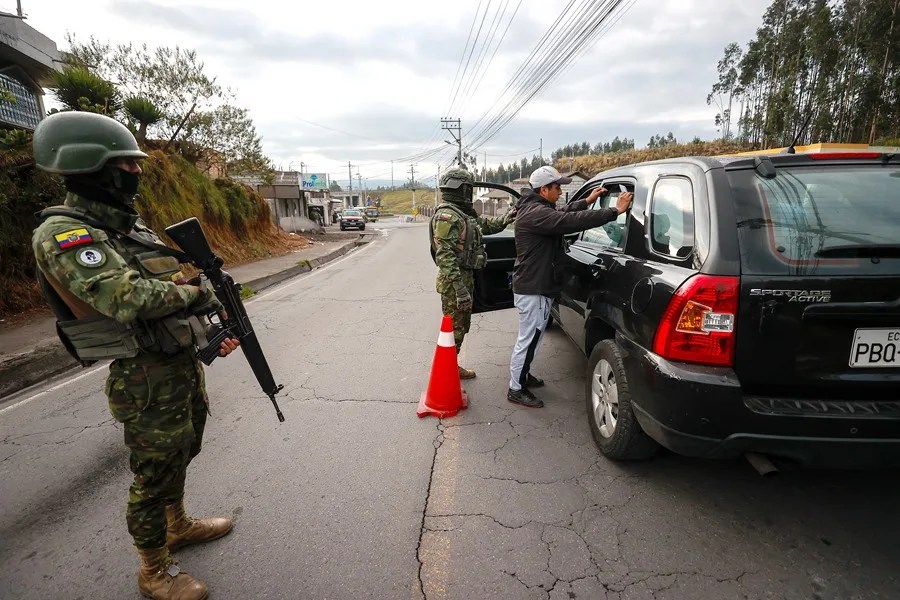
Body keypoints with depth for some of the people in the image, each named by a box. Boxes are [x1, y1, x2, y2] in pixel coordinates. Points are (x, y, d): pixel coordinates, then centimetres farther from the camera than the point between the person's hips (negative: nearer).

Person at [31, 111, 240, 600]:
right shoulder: (63, 234, -18)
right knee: (156, 474, 8)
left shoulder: (130, 224, 9)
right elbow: (128, 298, -32)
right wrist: (193, 292, -16)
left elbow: (177, 280, 14)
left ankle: (178, 526, 49)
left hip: (185, 363, 9)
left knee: (181, 454, 25)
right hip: (147, 379, -8)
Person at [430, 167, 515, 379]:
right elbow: (445, 256, -26)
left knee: (462, 326, 20)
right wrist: (460, 289, -29)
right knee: (453, 329, -3)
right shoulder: (447, 216, -19)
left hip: (465, 277, 10)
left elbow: (484, 225, 26)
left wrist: (504, 219, 5)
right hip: (454, 282, -10)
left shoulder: (463, 213, 13)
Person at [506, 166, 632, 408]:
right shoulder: (536, 213, -23)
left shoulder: (535, 208, 12)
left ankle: (522, 374, 39)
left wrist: (587, 201, 18)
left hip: (535, 286, 11)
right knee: (528, 339, -1)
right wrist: (615, 211, -30)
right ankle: (516, 389, 11)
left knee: (531, 338, 23)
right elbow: (571, 221, -32)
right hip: (533, 289, -11)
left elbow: (563, 214, 27)